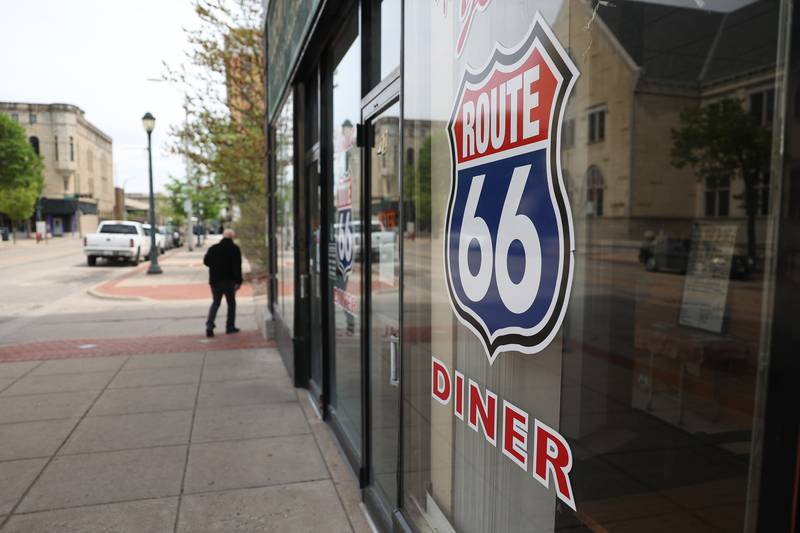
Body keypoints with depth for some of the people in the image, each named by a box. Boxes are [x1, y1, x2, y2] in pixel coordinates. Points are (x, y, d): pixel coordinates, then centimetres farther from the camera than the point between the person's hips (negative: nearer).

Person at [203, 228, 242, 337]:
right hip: (229, 280, -4)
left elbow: (206, 261, 9)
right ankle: (230, 327, 12)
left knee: (215, 303, 12)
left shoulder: (213, 248, 5)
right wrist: (238, 281, -14)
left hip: (215, 280, 4)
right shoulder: (234, 249, -7)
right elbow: (237, 266, -14)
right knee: (231, 303, 10)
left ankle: (209, 326, -4)